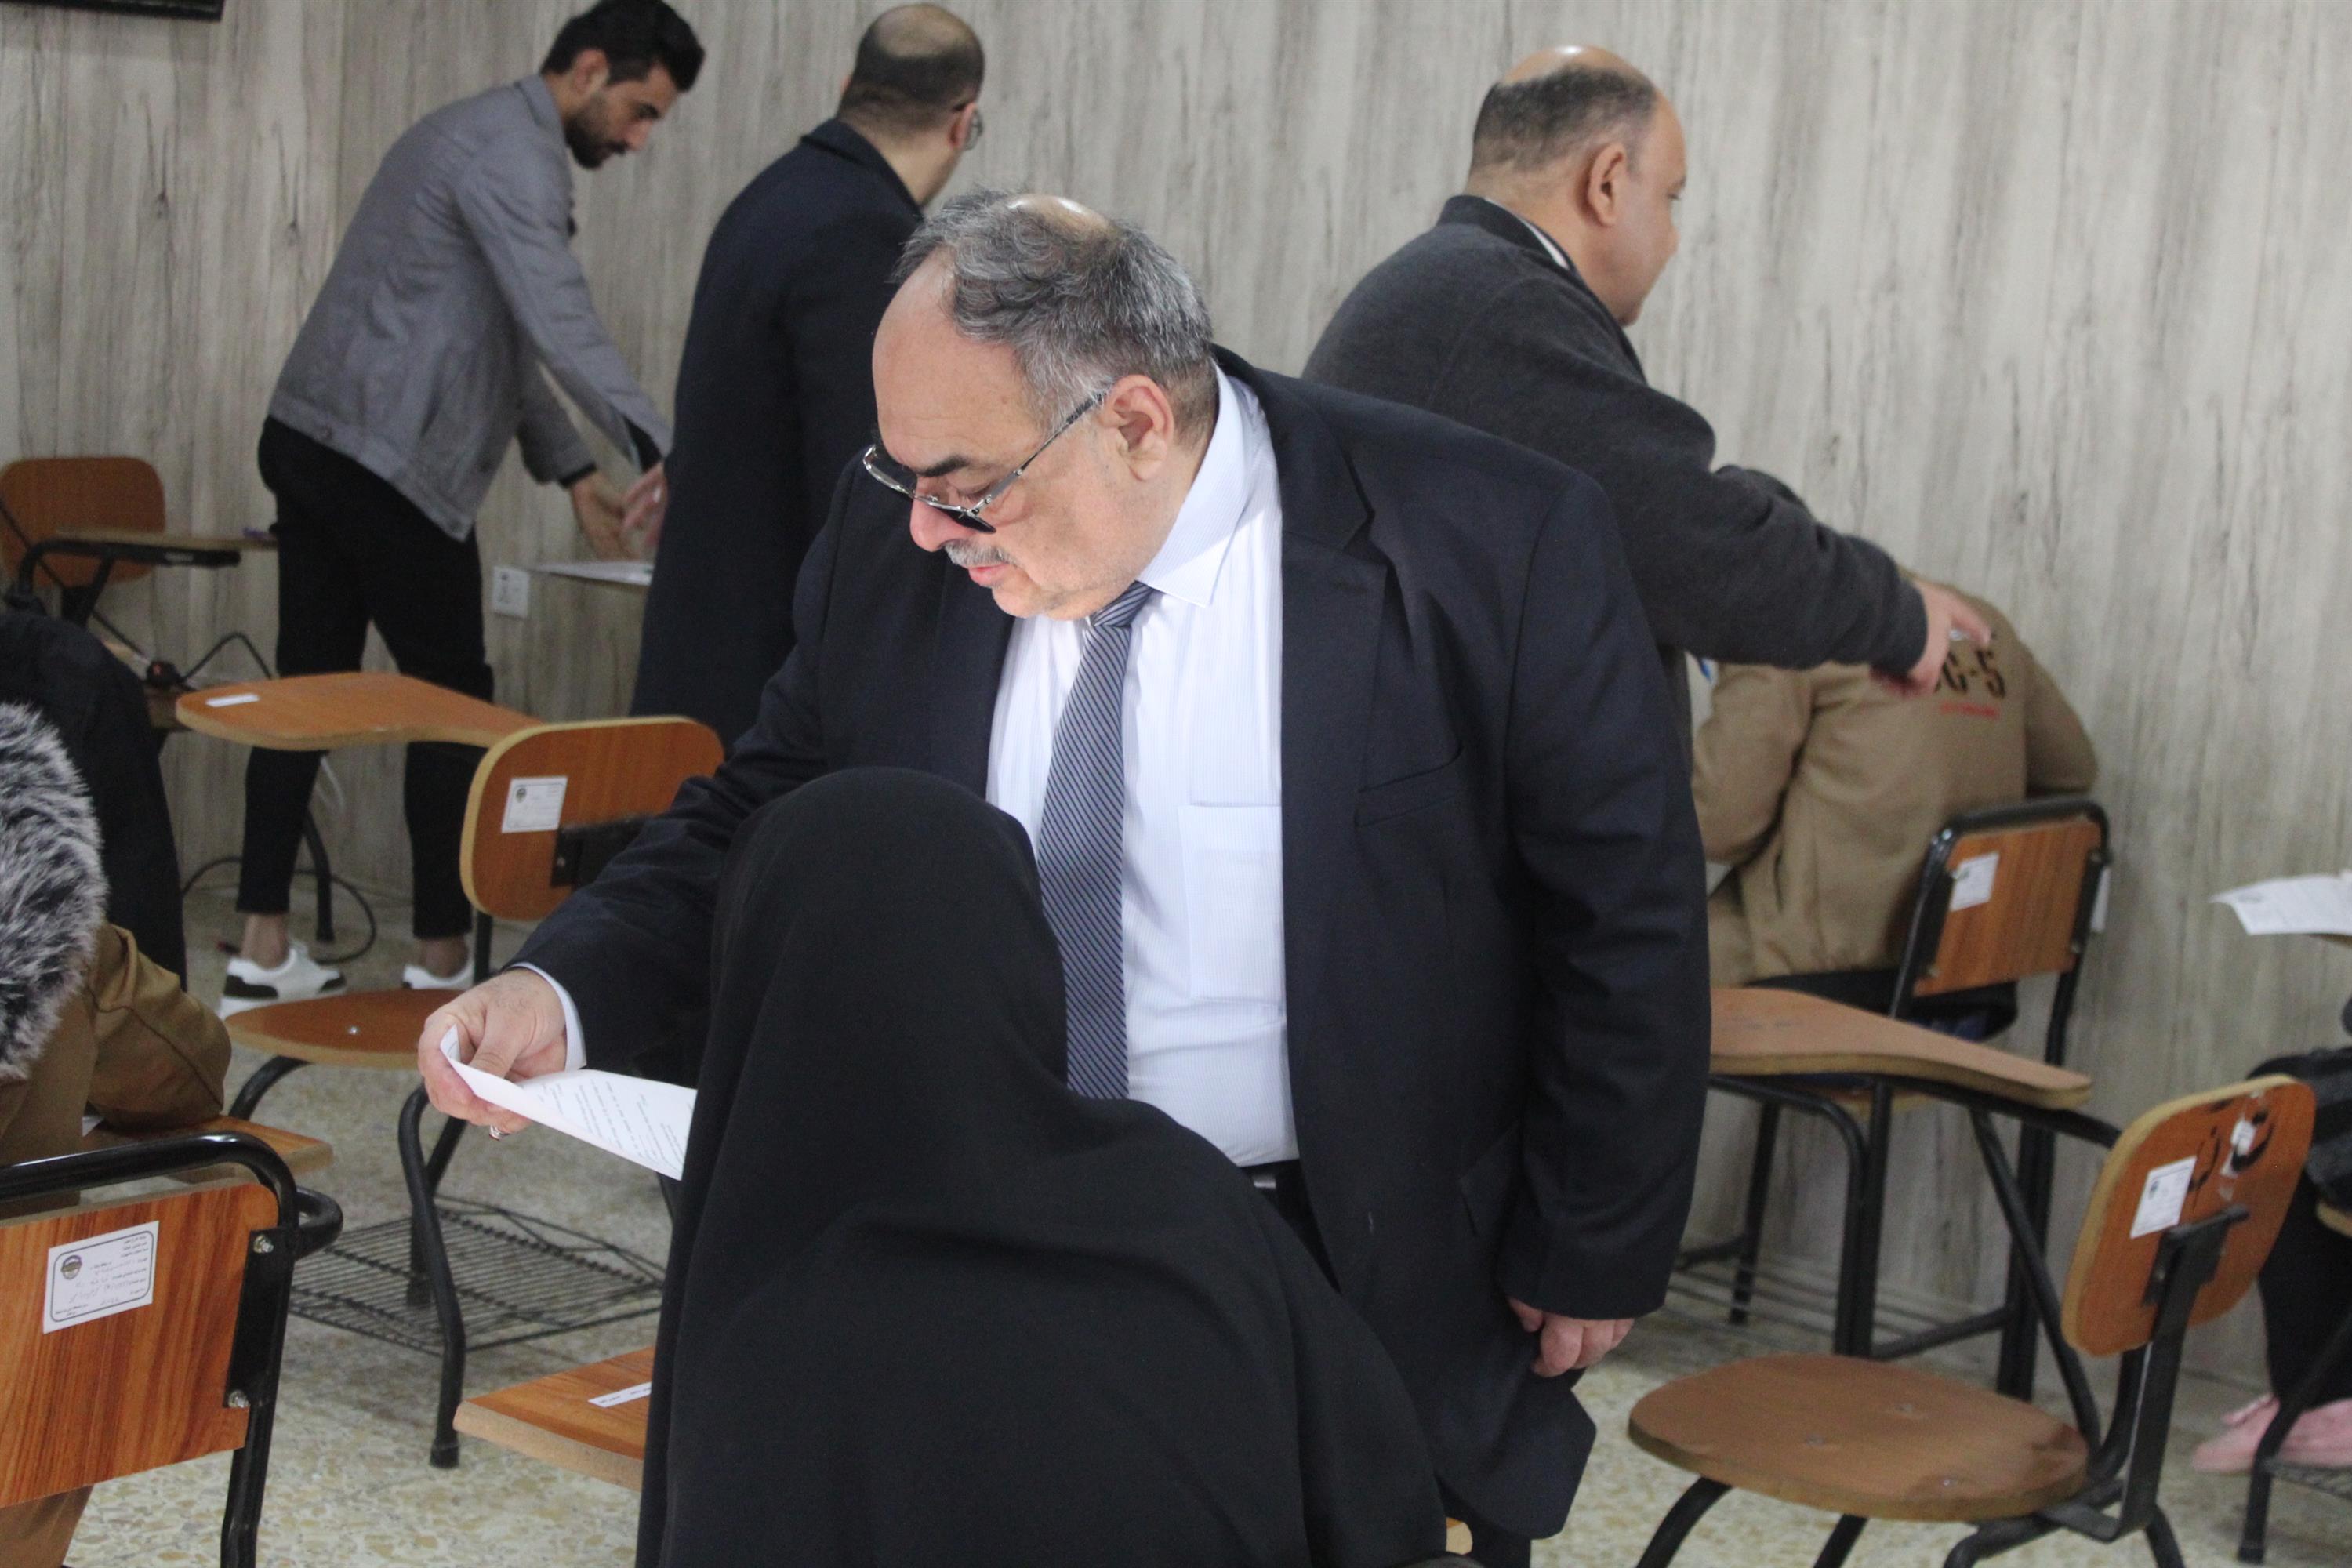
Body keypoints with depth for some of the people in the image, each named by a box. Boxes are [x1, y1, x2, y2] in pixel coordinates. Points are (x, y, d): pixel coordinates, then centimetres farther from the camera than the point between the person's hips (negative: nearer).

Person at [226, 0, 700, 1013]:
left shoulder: (479, 136, 21)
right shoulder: (511, 153, -12)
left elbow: (501, 336, 23)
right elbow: (560, 324, -26)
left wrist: (572, 472, 16)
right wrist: (662, 454, -32)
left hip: (313, 440, 10)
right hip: (390, 465, -10)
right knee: (452, 701, -1)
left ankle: (263, 957, 13)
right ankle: (441, 965, 3)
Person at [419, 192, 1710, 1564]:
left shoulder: (1489, 548, -17)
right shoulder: (894, 547, -5)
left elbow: (1628, 925, -9)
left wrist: (1587, 1264, -5)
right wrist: (562, 994, -12)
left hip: (1354, 1289, -3)